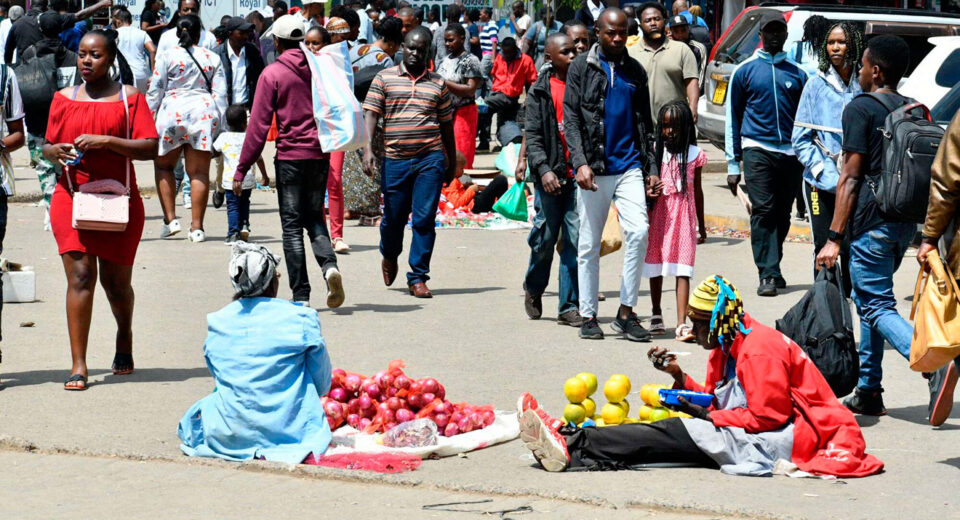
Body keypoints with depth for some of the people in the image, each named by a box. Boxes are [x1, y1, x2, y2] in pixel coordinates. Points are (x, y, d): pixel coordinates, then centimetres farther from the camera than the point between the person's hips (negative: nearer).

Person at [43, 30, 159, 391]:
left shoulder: (130, 98, 2)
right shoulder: (64, 99, 10)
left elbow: (150, 148, -7)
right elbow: (47, 148, 15)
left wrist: (105, 141, -19)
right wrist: (55, 151, -9)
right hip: (72, 198, 1)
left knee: (116, 281, 7)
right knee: (80, 276, -11)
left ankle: (125, 339, 38)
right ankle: (78, 365, -12)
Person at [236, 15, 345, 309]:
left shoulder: (272, 74, -6)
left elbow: (259, 124, -8)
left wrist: (242, 168, -5)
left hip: (289, 155, -4)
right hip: (320, 153, 4)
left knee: (292, 225, 3)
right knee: (315, 218, 15)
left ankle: (301, 294, 0)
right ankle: (329, 265, -13)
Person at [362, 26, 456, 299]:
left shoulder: (438, 84, 11)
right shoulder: (384, 78, 5)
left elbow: (446, 125, 17)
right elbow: (370, 114, 0)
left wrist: (452, 163, 19)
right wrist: (368, 149, -13)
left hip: (431, 159, 1)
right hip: (395, 159, -1)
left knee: (424, 219, -4)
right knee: (393, 217, 8)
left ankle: (418, 278, 3)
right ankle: (389, 256, 40)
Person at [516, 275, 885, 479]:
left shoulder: (760, 350, -14)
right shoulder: (726, 349, 16)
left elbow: (768, 416, -18)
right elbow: (715, 401, 13)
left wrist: (708, 416, -14)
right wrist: (679, 376, 1)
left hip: (782, 438, -9)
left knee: (677, 434, -18)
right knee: (674, 432, -7)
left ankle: (573, 447, -25)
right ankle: (571, 442, -18)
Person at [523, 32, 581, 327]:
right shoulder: (540, 92, 3)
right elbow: (533, 136, -1)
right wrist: (543, 169, -15)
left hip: (580, 174, 1)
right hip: (550, 177, -1)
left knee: (576, 240, -2)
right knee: (545, 237, 3)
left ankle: (569, 306, 4)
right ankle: (533, 289, 30)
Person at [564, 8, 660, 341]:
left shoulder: (635, 71, 14)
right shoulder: (582, 67, 4)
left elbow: (644, 124, 17)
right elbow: (570, 119, -2)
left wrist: (651, 169, 10)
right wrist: (580, 163, -14)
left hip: (629, 166, 2)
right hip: (594, 169, -2)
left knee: (638, 232, -14)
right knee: (589, 245, 2)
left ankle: (626, 313, -6)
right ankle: (588, 316, 10)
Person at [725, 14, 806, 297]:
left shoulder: (798, 73, 12)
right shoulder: (745, 71, 6)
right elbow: (733, 118, 8)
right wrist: (733, 163, 3)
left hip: (790, 154, 3)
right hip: (757, 149, -3)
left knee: (782, 215, 7)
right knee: (763, 211, -13)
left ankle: (772, 267, 21)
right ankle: (768, 275, -16)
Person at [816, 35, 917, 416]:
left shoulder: (860, 109, -8)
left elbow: (851, 177, -13)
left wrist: (834, 237, -13)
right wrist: (927, 235, 22)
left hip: (872, 222, -8)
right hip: (907, 221, 8)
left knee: (877, 307, -6)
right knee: (870, 301, 19)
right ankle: (868, 391, 20)